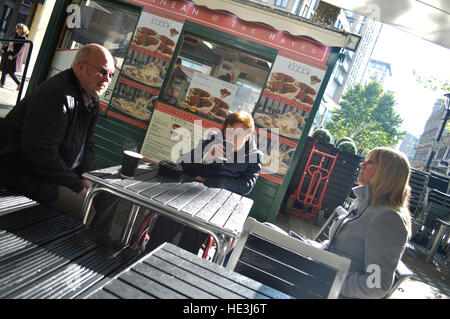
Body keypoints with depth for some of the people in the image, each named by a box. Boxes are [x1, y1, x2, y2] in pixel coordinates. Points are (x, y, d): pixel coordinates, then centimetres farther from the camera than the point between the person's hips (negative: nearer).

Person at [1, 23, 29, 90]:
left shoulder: (23, 38, -13)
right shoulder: (16, 35, 12)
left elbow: (20, 49, -21)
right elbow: (10, 44, 20)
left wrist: (12, 55, -27)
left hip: (14, 57, -9)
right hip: (8, 54, 9)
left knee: (11, 72, -8)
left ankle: (19, 84, 6)